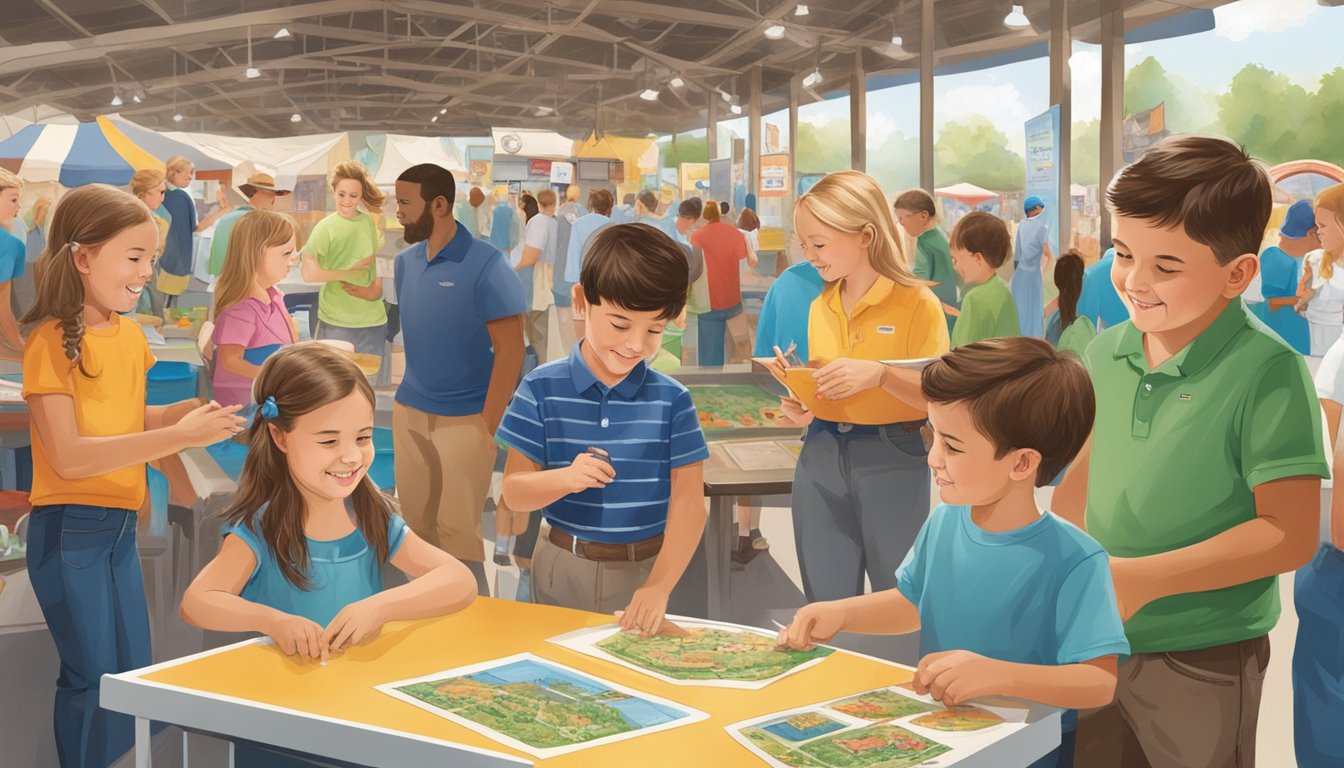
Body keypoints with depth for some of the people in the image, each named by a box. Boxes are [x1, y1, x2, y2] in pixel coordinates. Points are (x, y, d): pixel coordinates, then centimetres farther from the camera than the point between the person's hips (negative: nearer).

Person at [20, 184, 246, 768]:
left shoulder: (130, 335, 7)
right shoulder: (52, 341, -14)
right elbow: (68, 456, -21)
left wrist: (184, 413, 0)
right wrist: (177, 436, -26)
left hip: (121, 523, 7)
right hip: (70, 529, -7)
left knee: (135, 670, 13)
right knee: (94, 676, 0)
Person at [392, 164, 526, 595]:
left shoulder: (485, 264, -13)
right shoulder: (404, 262, 5)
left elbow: (510, 350, -13)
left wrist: (487, 426, -14)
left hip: (464, 419, -6)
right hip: (409, 412, 6)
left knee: (458, 528, -1)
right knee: (416, 521, 14)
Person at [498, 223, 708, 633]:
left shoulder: (672, 400, -6)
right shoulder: (542, 389, -6)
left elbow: (688, 500, -10)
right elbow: (513, 492, -5)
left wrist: (659, 585, -22)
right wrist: (565, 479, -26)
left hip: (643, 571, 0)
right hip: (562, 569, 0)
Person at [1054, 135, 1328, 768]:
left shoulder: (1268, 372, -18)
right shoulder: (1106, 355, 0)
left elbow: (1289, 533, -19)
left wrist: (1141, 578, -22)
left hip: (1202, 662, -5)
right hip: (1096, 643, 5)